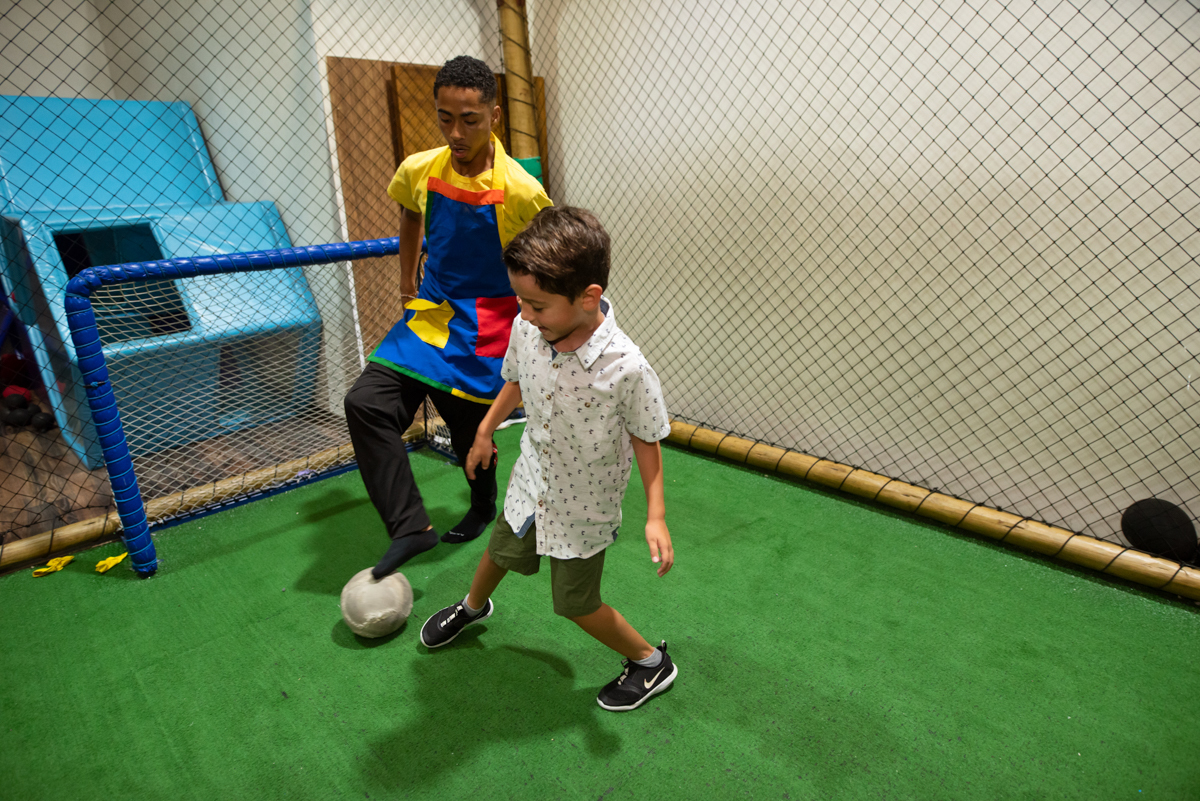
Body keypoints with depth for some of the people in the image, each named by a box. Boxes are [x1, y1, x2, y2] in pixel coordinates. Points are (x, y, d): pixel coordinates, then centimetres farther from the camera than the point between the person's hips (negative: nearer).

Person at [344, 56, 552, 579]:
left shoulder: (520, 192, -18)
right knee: (365, 402, -13)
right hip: (428, 314, 5)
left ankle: (483, 508, 40)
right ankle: (411, 526, -7)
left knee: (470, 430, 6)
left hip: (484, 328, -4)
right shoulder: (418, 171, -4)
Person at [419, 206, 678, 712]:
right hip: (531, 484, 5)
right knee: (501, 551, 29)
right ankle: (473, 607, 65)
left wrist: (656, 515, -19)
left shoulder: (625, 368, -35)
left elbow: (646, 439, -18)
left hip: (584, 506, -5)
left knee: (576, 605, 10)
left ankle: (651, 662, 37)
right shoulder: (526, 329, -20)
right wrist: (484, 432, 15)